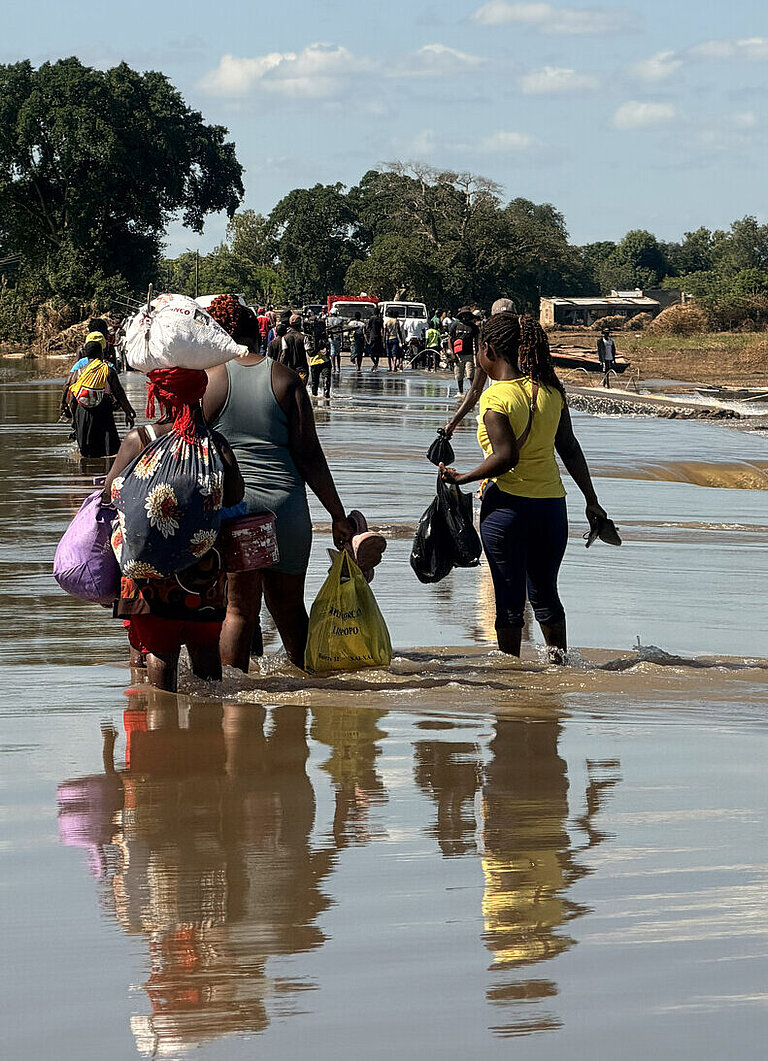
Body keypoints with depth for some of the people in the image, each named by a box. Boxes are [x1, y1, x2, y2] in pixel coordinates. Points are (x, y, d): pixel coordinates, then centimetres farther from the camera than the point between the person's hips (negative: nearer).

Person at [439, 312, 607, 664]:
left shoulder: (495, 397, -13)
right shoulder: (550, 391, 5)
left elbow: (505, 457, -22)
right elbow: (570, 450, 8)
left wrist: (463, 477, -11)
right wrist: (591, 499, 13)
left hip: (506, 503, -5)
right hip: (551, 503, 5)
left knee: (509, 594, 5)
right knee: (545, 591, 18)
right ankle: (560, 661, 21)